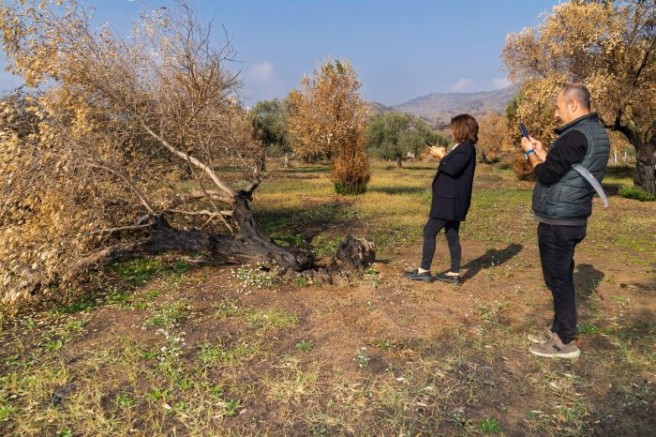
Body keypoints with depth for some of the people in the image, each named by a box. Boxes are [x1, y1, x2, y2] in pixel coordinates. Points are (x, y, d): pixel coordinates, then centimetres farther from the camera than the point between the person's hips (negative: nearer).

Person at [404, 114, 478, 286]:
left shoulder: (466, 148, -14)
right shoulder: (464, 148, 18)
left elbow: (453, 169, -25)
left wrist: (441, 156, -11)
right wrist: (445, 155, 6)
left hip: (450, 200, -10)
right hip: (452, 199, 10)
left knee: (429, 232, -4)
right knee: (452, 235, 11)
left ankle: (424, 271, 3)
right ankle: (454, 274, 16)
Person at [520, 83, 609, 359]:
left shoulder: (576, 136, -20)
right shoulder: (596, 132, 13)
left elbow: (546, 175, -19)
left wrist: (530, 153, -3)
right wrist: (542, 152, 14)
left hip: (557, 222, -10)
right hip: (572, 219, 10)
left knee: (558, 280, -2)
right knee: (563, 277, 17)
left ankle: (565, 342, 7)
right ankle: (561, 329, 29)